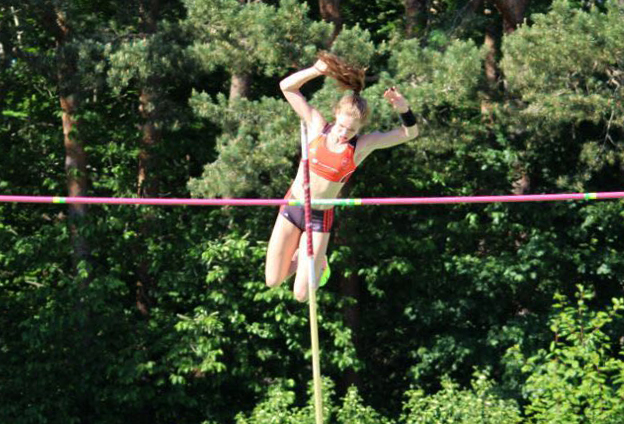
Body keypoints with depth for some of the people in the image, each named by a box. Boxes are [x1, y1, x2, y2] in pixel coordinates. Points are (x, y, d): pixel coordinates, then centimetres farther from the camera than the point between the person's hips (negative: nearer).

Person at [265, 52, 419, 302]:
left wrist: (404, 110, -31)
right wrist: (316, 70, -23)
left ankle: (318, 261, 30)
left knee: (302, 295, -2)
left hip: (320, 218, -2)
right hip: (292, 207, 2)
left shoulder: (362, 145, -12)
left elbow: (410, 133, -10)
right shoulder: (317, 126, -9)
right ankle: (302, 256, 35)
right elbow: (286, 86, -7)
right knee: (273, 281, 5)